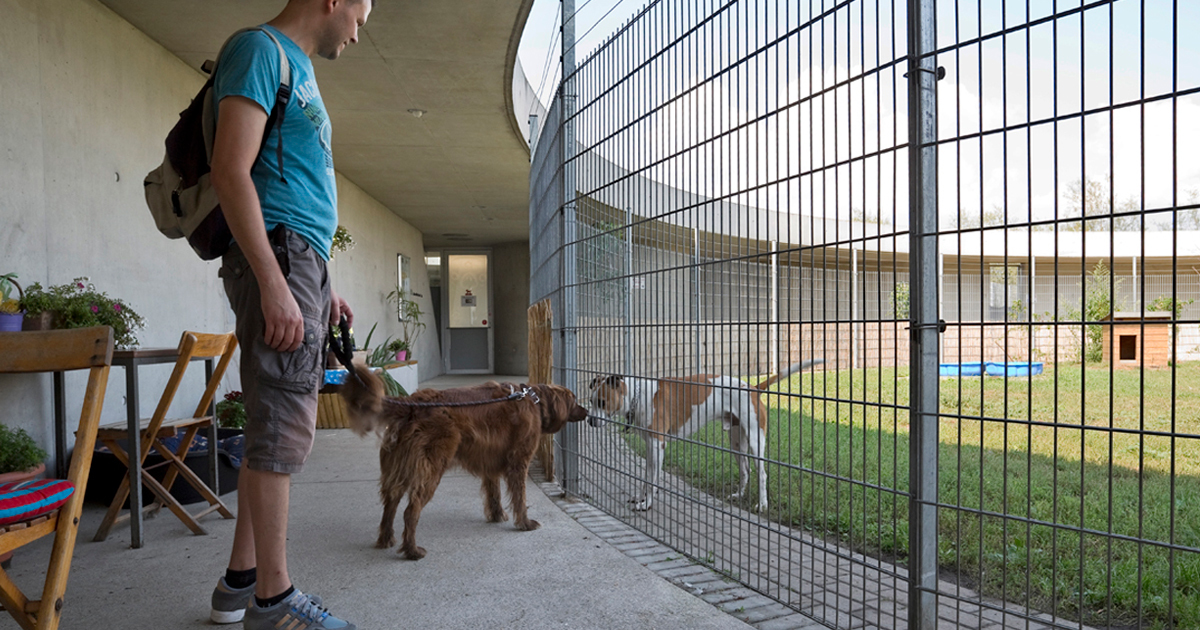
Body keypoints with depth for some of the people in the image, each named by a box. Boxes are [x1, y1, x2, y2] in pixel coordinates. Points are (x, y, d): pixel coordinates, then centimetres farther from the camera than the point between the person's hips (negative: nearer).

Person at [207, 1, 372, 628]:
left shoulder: (298, 68, 25)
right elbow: (231, 170, -16)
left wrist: (322, 288, 21)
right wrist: (274, 283, -22)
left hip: (300, 266, 10)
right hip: (278, 257, -10)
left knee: (275, 426, 10)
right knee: (284, 425, -8)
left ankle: (241, 578, 20)